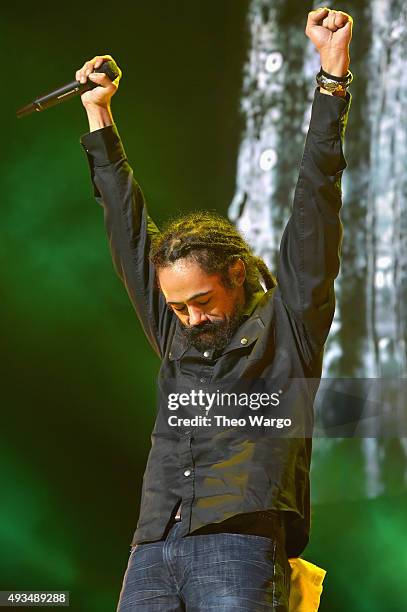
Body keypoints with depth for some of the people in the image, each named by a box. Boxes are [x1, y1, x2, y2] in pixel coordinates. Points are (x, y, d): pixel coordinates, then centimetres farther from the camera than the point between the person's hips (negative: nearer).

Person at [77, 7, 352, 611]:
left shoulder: (287, 322, 11)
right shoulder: (175, 335, 23)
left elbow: (315, 205, 5)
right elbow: (128, 228, 30)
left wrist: (333, 77, 1)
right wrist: (99, 115, 36)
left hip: (241, 546, -5)